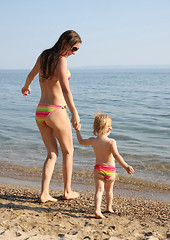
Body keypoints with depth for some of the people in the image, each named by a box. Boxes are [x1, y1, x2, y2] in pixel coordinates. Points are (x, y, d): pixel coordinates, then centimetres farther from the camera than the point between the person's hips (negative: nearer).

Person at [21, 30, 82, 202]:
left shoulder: (43, 56, 10)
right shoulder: (61, 60, -12)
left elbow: (31, 74, 29)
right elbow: (65, 88, -26)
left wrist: (26, 87, 49)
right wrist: (74, 113, -33)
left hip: (40, 112, 7)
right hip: (56, 112, -7)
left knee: (52, 154, 15)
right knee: (68, 151, 14)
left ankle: (44, 193, 6)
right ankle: (67, 191, 24)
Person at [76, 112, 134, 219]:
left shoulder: (93, 140, -5)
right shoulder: (111, 142, -17)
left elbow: (81, 141, 14)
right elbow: (116, 156, -27)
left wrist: (78, 130, 29)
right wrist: (126, 166, -28)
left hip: (98, 169, 1)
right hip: (110, 170, -1)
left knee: (99, 190, -2)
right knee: (109, 190, 20)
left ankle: (97, 209, -20)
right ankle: (109, 207, 38)